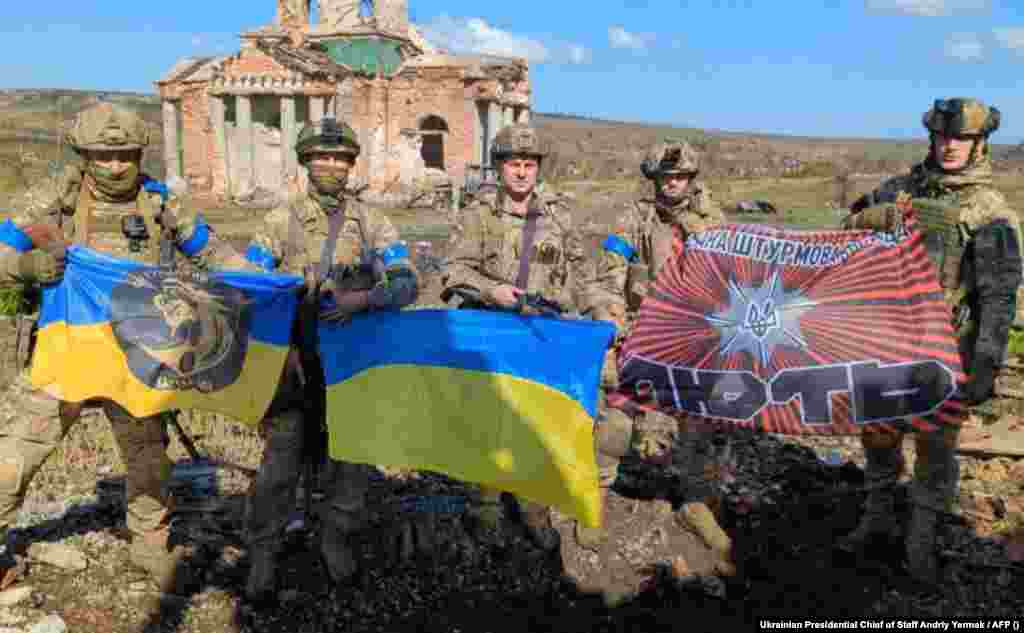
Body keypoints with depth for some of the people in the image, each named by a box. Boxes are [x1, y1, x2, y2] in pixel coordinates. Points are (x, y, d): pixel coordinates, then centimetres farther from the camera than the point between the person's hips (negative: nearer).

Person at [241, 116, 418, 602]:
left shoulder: (372, 224, 2)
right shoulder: (282, 220, 1)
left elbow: (407, 284, -7)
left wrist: (360, 299, -25)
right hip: (295, 354, -1)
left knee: (352, 453, 10)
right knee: (281, 457, -2)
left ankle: (336, 538, 31)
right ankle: (263, 554, 14)